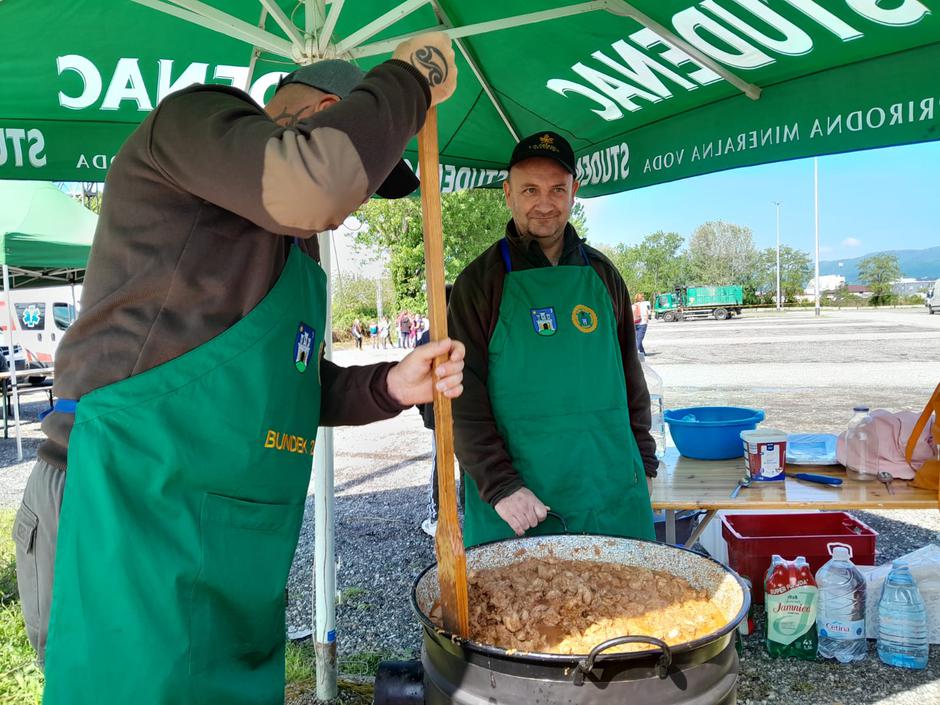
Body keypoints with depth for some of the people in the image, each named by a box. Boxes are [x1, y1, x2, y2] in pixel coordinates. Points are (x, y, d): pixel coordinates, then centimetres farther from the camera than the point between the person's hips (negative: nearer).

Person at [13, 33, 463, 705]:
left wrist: (390, 386, 6)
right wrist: (411, 78, -9)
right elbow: (315, 184, -26)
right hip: (128, 516, -9)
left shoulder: (293, 247, 23)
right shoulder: (195, 118, -3)